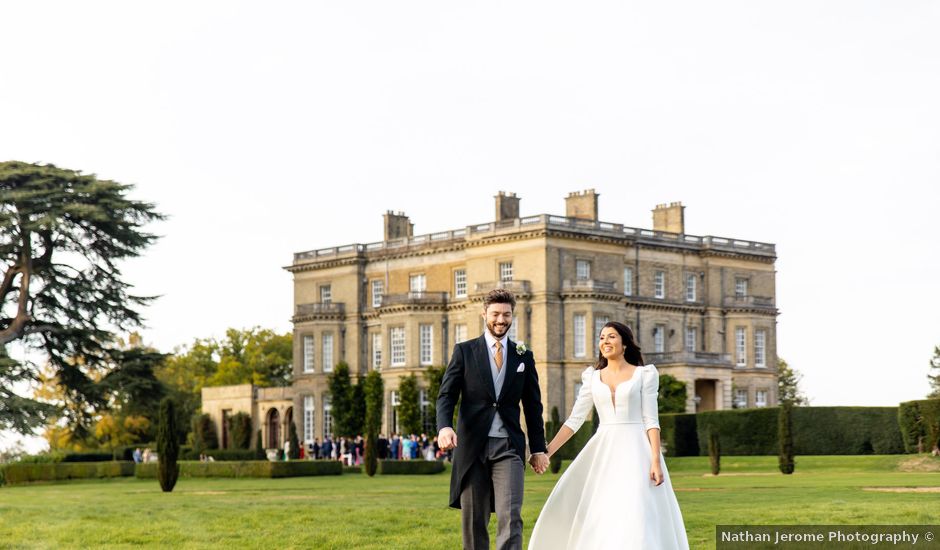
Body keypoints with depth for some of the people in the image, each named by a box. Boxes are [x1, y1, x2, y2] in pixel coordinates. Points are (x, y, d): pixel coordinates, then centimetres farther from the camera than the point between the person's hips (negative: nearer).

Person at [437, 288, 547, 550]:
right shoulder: (464, 351, 6)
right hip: (472, 446, 0)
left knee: (510, 517, -13)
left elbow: (533, 405, 15)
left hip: (509, 447, 1)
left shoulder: (523, 356, 12)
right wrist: (444, 426, -20)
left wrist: (538, 448, 11)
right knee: (473, 520, 5)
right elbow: (446, 395, -1)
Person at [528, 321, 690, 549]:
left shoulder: (644, 374, 3)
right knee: (595, 517, -2)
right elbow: (575, 419, 9)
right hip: (602, 452, 4)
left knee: (637, 517, -11)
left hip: (635, 451, -4)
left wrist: (656, 460, -13)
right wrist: (547, 451, 0)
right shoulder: (592, 377, 12)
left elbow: (651, 420, -2)